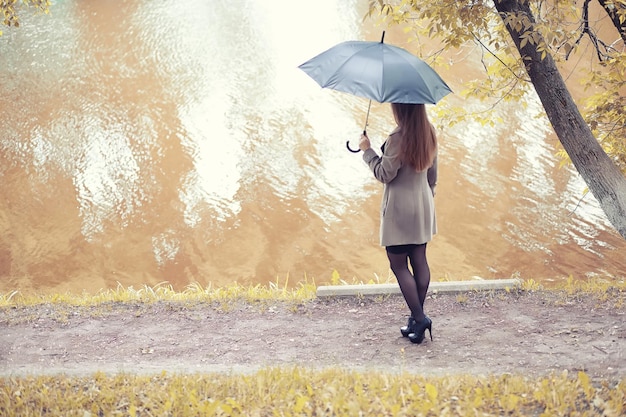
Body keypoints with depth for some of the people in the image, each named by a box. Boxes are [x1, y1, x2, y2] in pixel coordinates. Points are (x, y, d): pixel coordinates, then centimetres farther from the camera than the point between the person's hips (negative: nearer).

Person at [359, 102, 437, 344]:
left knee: (399, 265, 0)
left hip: (399, 209, -8)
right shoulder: (428, 134, 5)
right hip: (423, 207, 8)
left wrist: (367, 150, -4)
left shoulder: (398, 138, -20)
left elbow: (384, 174, -14)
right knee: (419, 260, 10)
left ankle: (419, 318, -5)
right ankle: (418, 318, 16)